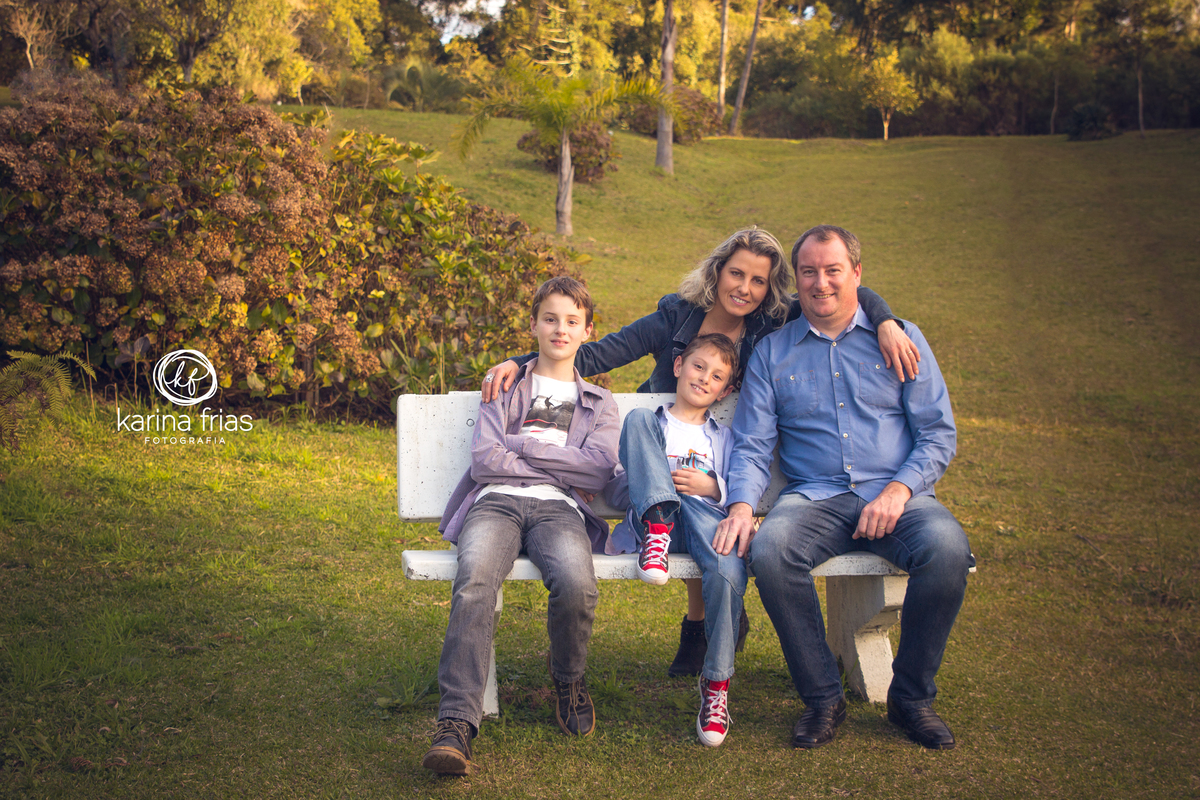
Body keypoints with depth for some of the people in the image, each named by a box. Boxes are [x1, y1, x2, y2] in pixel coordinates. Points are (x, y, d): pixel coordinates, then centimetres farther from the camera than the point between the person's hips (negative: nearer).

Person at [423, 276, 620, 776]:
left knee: (577, 585, -35)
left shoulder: (600, 405, 25)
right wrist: (564, 469, 4)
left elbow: (599, 469, 4)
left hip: (559, 510, 0)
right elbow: (484, 460, 5)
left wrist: (522, 444, 2)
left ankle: (568, 682, -3)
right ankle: (456, 724, -40)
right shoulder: (505, 388, 23)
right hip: (497, 503, 0)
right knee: (475, 584, -35)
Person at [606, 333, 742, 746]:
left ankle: (717, 681, -20)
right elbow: (614, 491, 16)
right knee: (638, 416, -17)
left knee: (729, 570, -36)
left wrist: (712, 488, -1)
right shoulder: (650, 424, 26)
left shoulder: (723, 437, 30)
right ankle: (658, 526, -33)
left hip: (706, 516, 0)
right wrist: (648, 479, -5)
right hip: (651, 514, 0)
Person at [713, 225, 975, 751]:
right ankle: (822, 698, -15)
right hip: (814, 496, 1)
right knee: (769, 550, -33)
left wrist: (898, 490, -12)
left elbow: (939, 434, 6)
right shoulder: (772, 352, 14)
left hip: (896, 494, 0)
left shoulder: (900, 339, 11)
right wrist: (742, 505, -13)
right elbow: (752, 444, 8)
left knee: (947, 549, -32)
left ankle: (911, 697, -10)